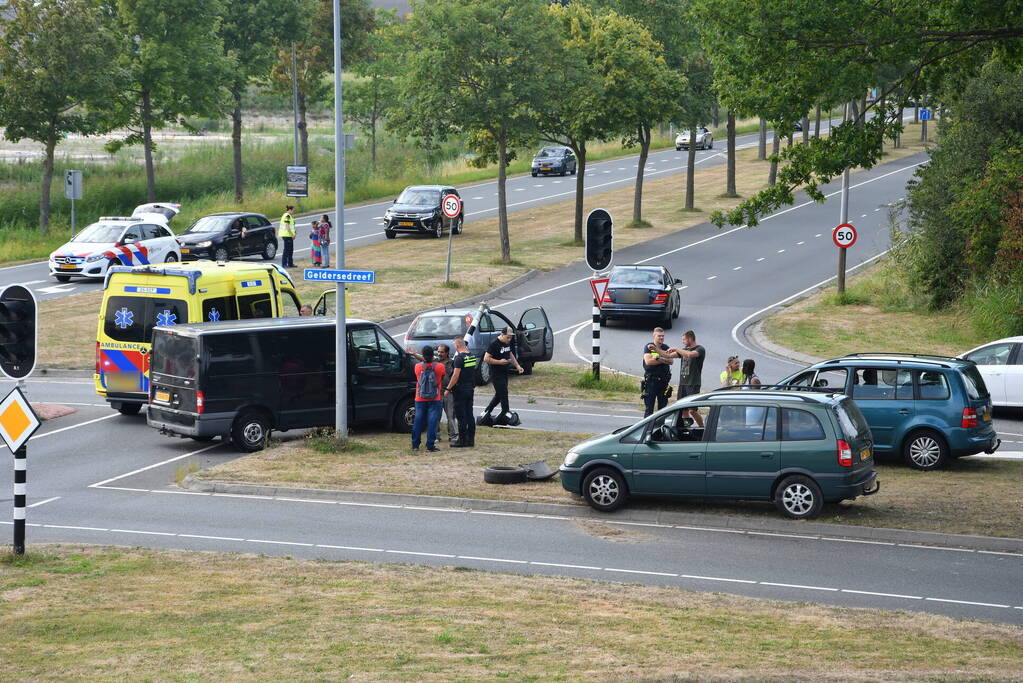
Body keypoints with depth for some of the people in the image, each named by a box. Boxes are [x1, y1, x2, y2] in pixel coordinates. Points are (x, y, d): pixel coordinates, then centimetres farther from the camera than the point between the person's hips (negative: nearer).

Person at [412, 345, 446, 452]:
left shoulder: (418, 367, -6)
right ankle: (430, 445, -4)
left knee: (418, 421, 10)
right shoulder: (440, 367, -9)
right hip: (435, 399, -2)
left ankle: (415, 445, 14)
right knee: (432, 422, -1)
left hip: (420, 399, 2)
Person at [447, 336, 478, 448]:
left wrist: (448, 388, -15)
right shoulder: (472, 357, 9)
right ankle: (471, 439, 14)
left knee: (461, 416, -4)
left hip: (460, 390, -8)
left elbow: (456, 375, -20)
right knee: (469, 415, 11)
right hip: (470, 388, 8)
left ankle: (462, 440, -3)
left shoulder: (459, 358, -17)